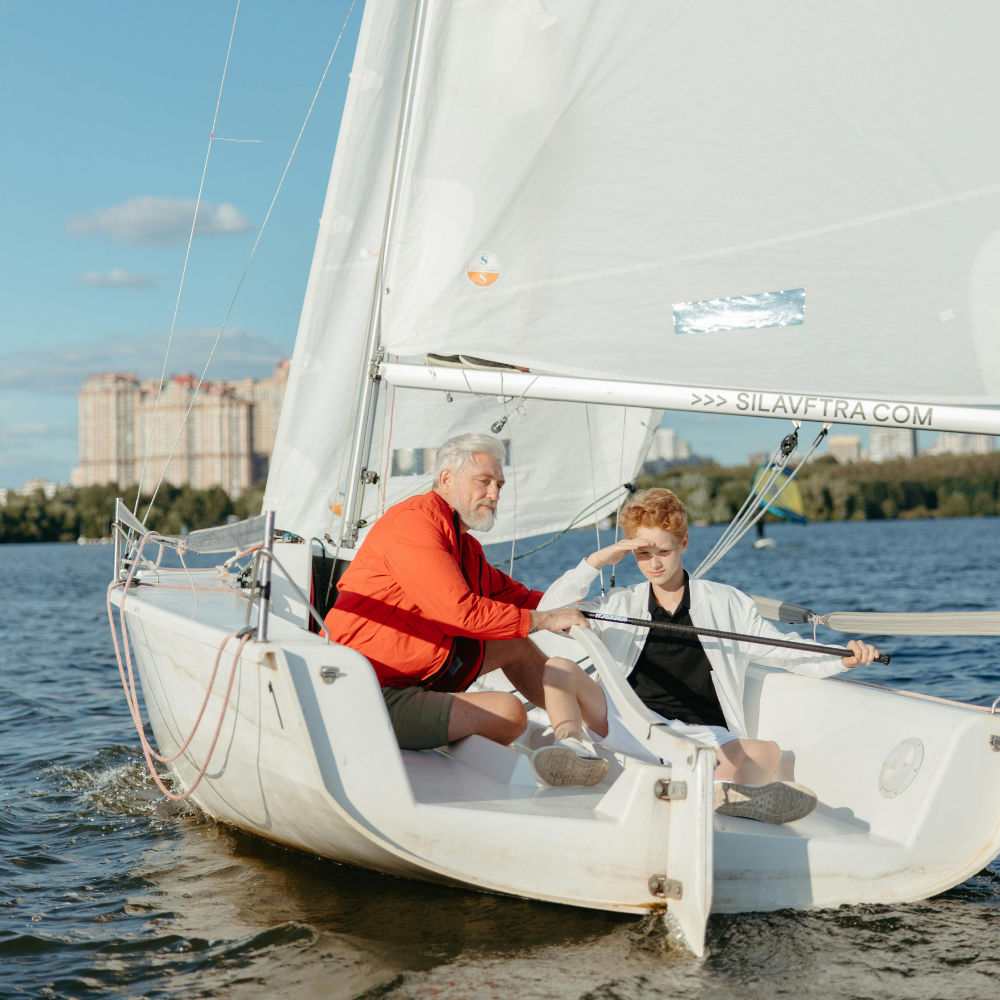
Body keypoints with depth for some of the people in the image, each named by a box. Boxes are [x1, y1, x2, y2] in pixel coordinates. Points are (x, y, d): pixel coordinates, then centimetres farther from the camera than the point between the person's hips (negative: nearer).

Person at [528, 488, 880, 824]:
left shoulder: (727, 603, 17)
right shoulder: (620, 606, 20)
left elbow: (786, 653, 16)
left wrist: (842, 659, -2)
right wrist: (596, 562, 3)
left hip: (705, 737, -1)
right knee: (558, 668, -18)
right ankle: (572, 746, -45)